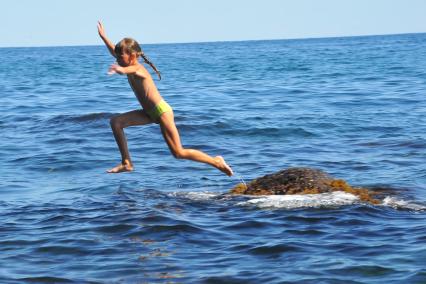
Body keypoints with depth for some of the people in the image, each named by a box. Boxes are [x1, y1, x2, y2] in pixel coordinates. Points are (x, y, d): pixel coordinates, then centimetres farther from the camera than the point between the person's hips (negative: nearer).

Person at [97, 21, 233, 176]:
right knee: (116, 122, 3)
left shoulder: (137, 69, -19)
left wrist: (118, 69, -66)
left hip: (162, 111, -10)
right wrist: (103, 37, 30)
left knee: (179, 153, -11)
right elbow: (114, 52, 26)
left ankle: (216, 161, 3)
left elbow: (125, 70, -45)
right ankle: (126, 163, 5)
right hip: (151, 112, 10)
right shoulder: (131, 67, 7)